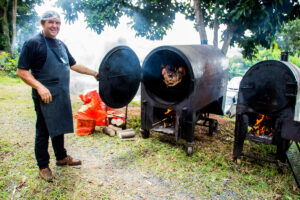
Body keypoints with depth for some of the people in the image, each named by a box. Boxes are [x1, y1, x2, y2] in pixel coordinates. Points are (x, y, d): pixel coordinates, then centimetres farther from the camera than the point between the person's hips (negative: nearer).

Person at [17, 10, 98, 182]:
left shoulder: (61, 44, 14)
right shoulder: (33, 43, -9)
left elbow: (73, 65, 22)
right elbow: (22, 71, -12)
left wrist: (94, 73, 21)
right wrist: (39, 86, -24)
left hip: (62, 95, 7)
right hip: (45, 96, -7)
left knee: (59, 128, 19)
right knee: (43, 132, 5)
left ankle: (62, 157, 35)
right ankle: (43, 166, 20)